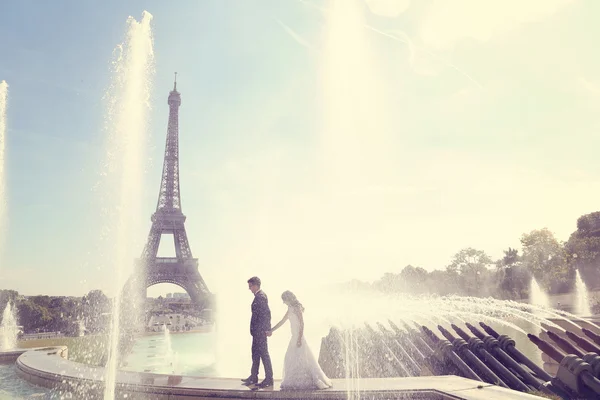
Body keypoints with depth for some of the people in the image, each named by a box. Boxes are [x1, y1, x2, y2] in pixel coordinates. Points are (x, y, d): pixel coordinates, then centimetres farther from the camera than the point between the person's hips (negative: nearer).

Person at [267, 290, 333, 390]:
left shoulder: (296, 308, -12)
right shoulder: (291, 308, 14)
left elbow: (302, 323, -17)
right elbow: (282, 321, 21)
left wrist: (299, 339, -22)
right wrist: (271, 331, 23)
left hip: (298, 337, -9)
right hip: (294, 336, 9)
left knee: (298, 359, -6)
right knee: (291, 360, 10)